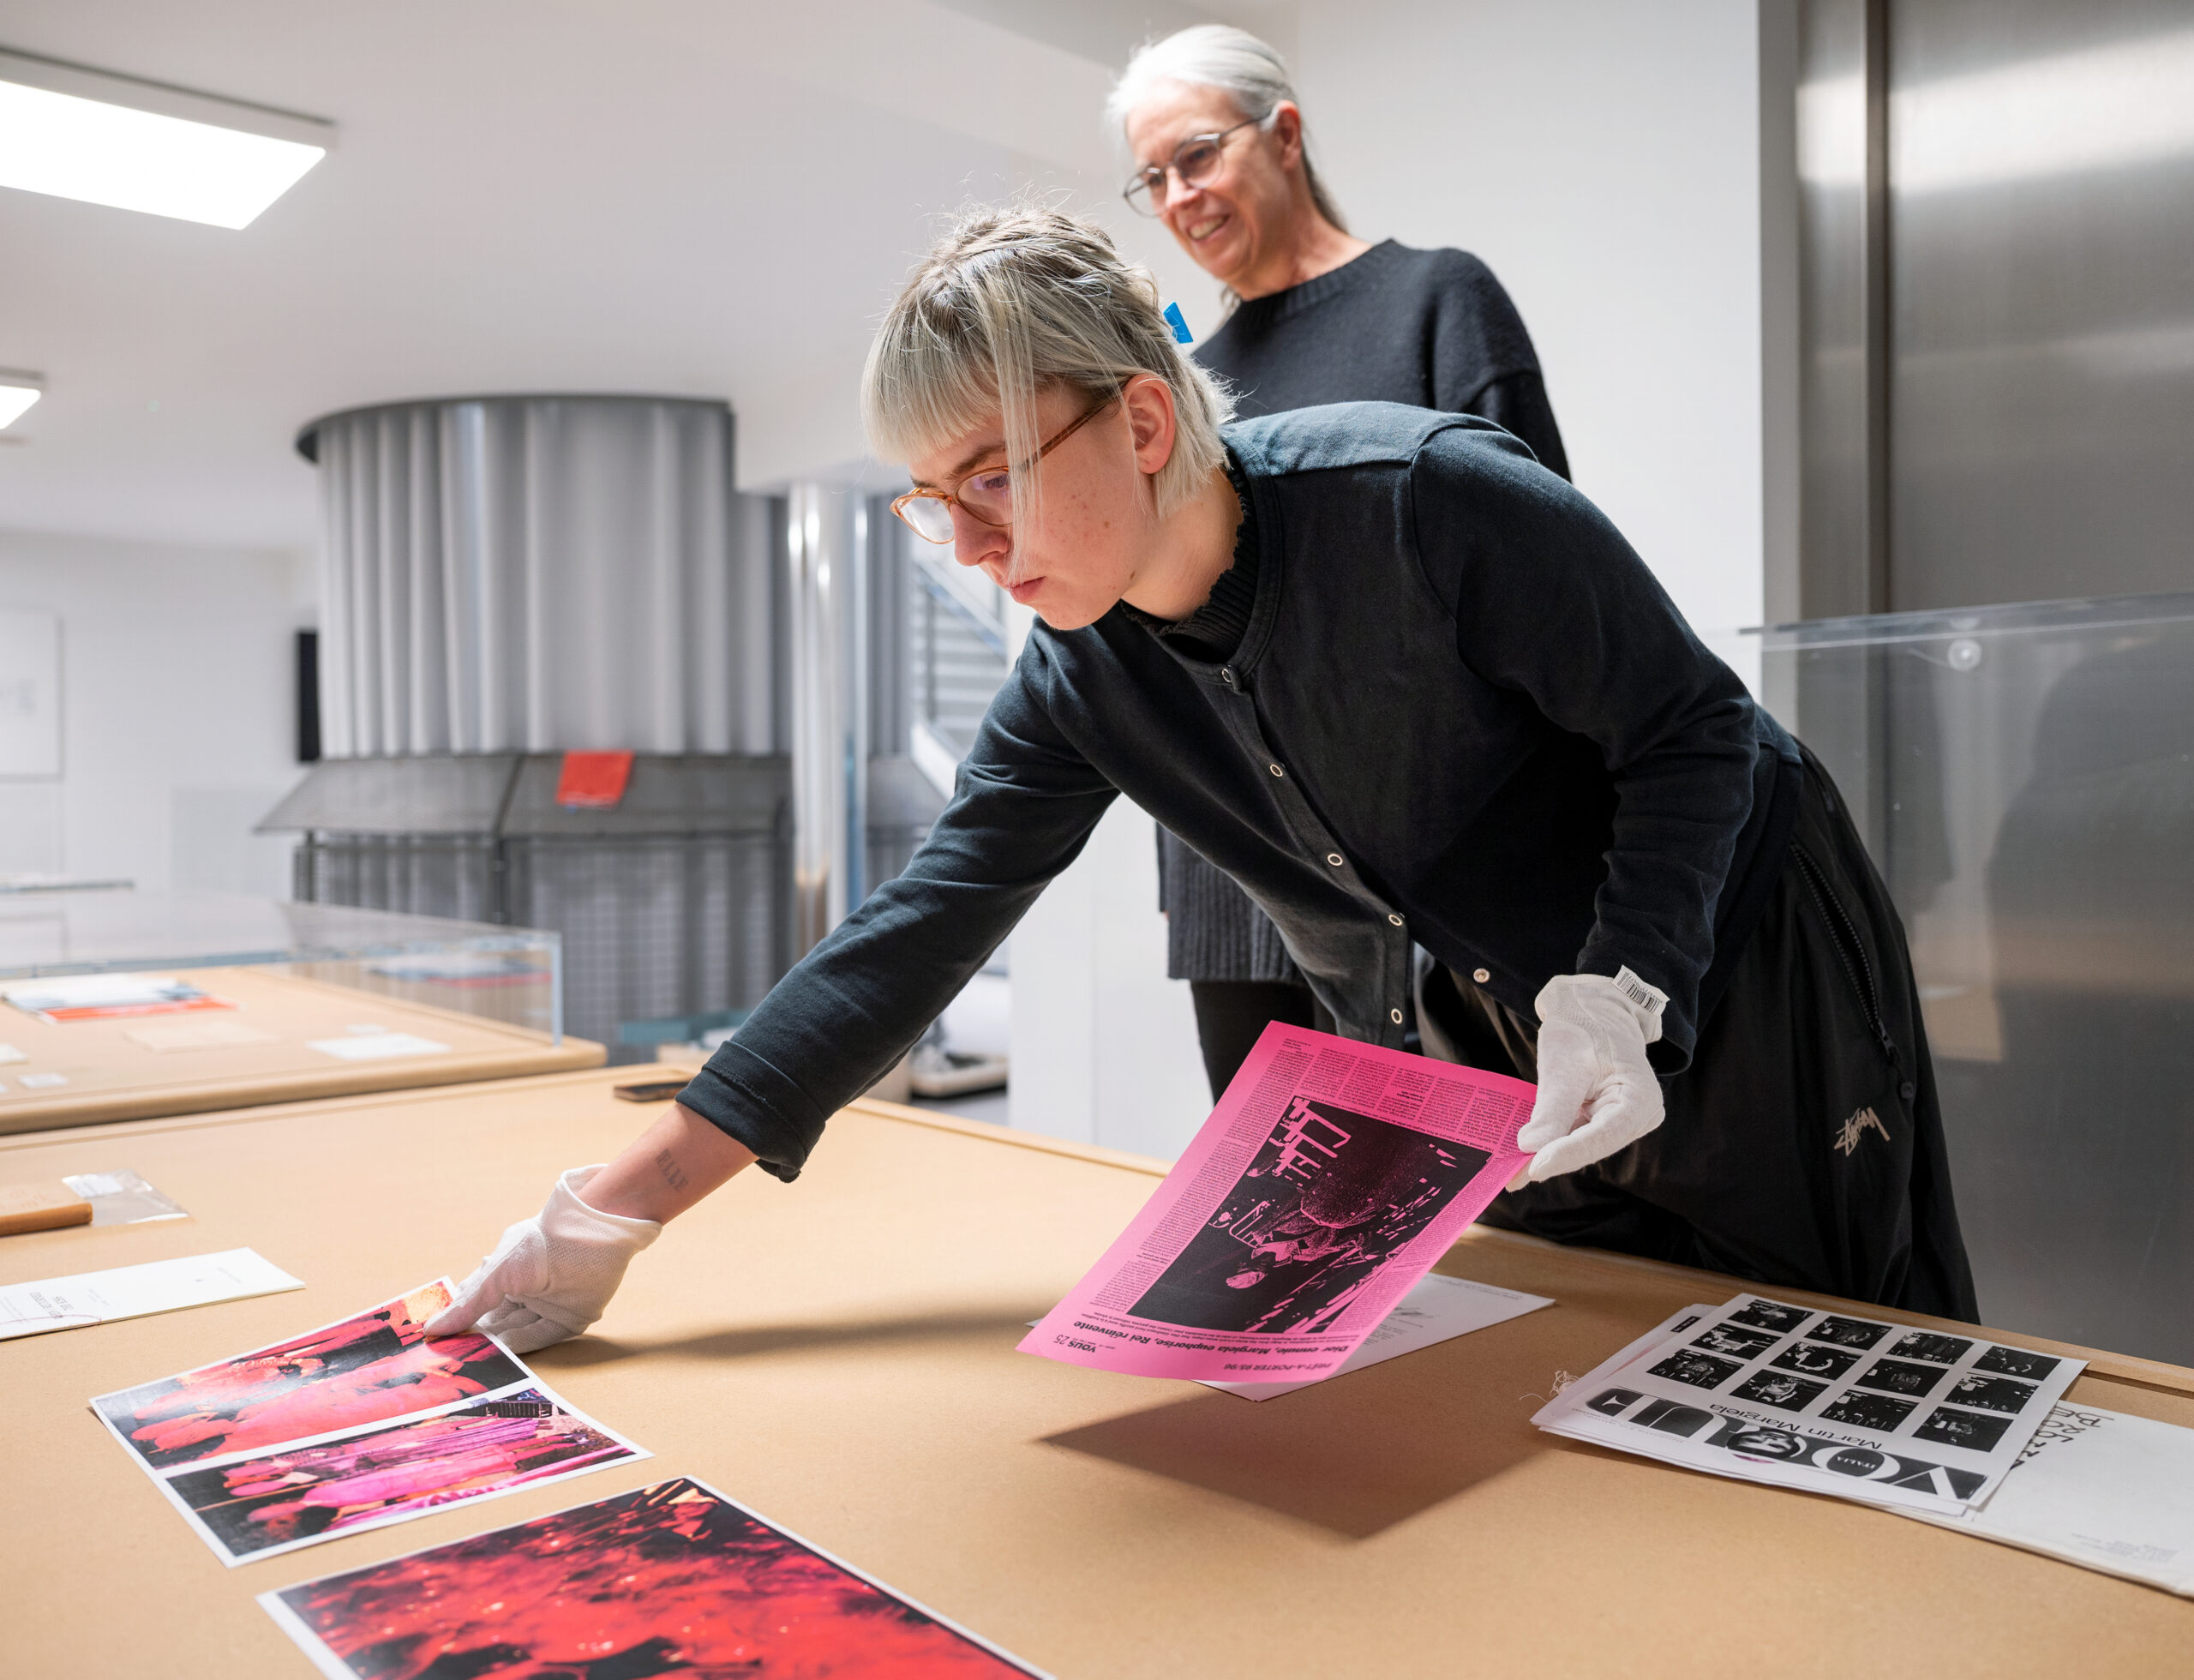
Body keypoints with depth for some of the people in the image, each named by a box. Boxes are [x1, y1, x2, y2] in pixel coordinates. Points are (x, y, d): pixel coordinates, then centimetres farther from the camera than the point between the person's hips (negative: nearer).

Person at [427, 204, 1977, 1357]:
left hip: (1745, 982, -4)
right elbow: (917, 930, -14)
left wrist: (1619, 996, -33)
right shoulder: (1081, 684, -12)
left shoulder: (1417, 497, -29)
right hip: (1503, 1058, 5)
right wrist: (614, 1210, -16)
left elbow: (1694, 729, -19)